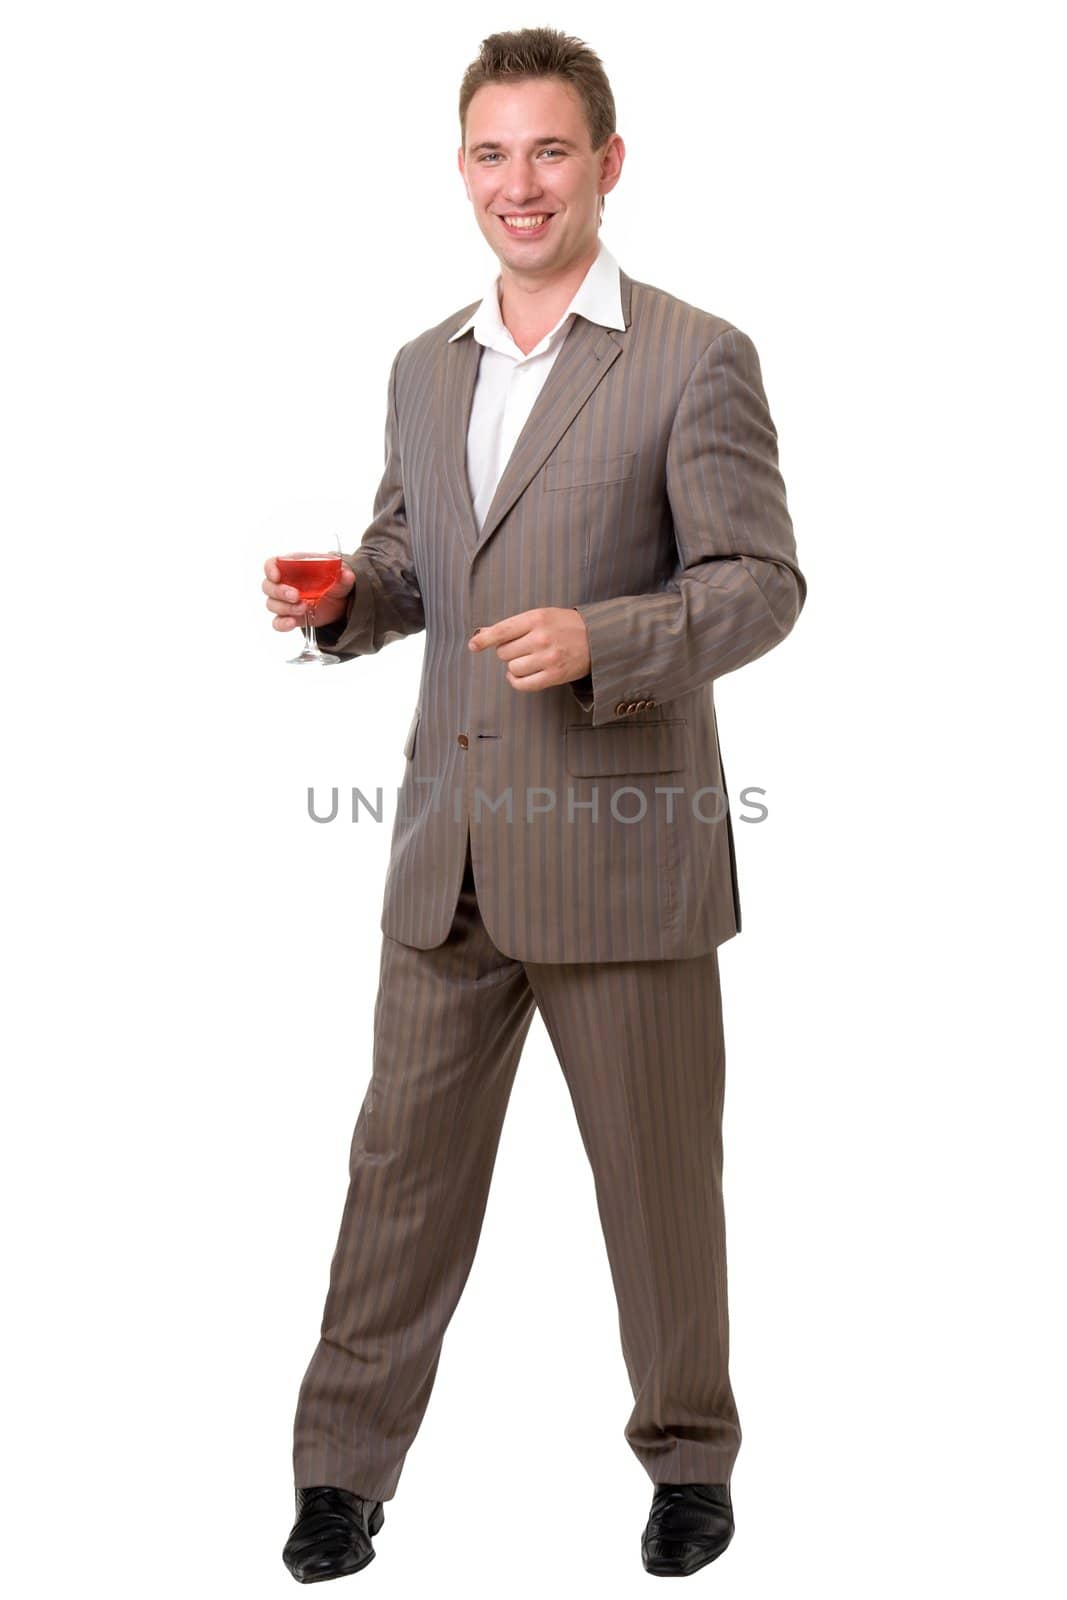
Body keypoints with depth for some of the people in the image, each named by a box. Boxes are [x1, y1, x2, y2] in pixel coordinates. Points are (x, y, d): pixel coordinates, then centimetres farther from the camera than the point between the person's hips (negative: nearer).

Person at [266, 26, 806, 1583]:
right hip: (448, 852, 5)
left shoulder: (697, 360, -5)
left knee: (660, 1175, 9)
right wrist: (343, 599, 1)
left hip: (623, 847, -4)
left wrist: (601, 639, -23)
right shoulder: (424, 368, 14)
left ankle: (689, 1455, 29)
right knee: (403, 1159, 8)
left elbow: (761, 580, -8)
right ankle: (345, 1462, 21)